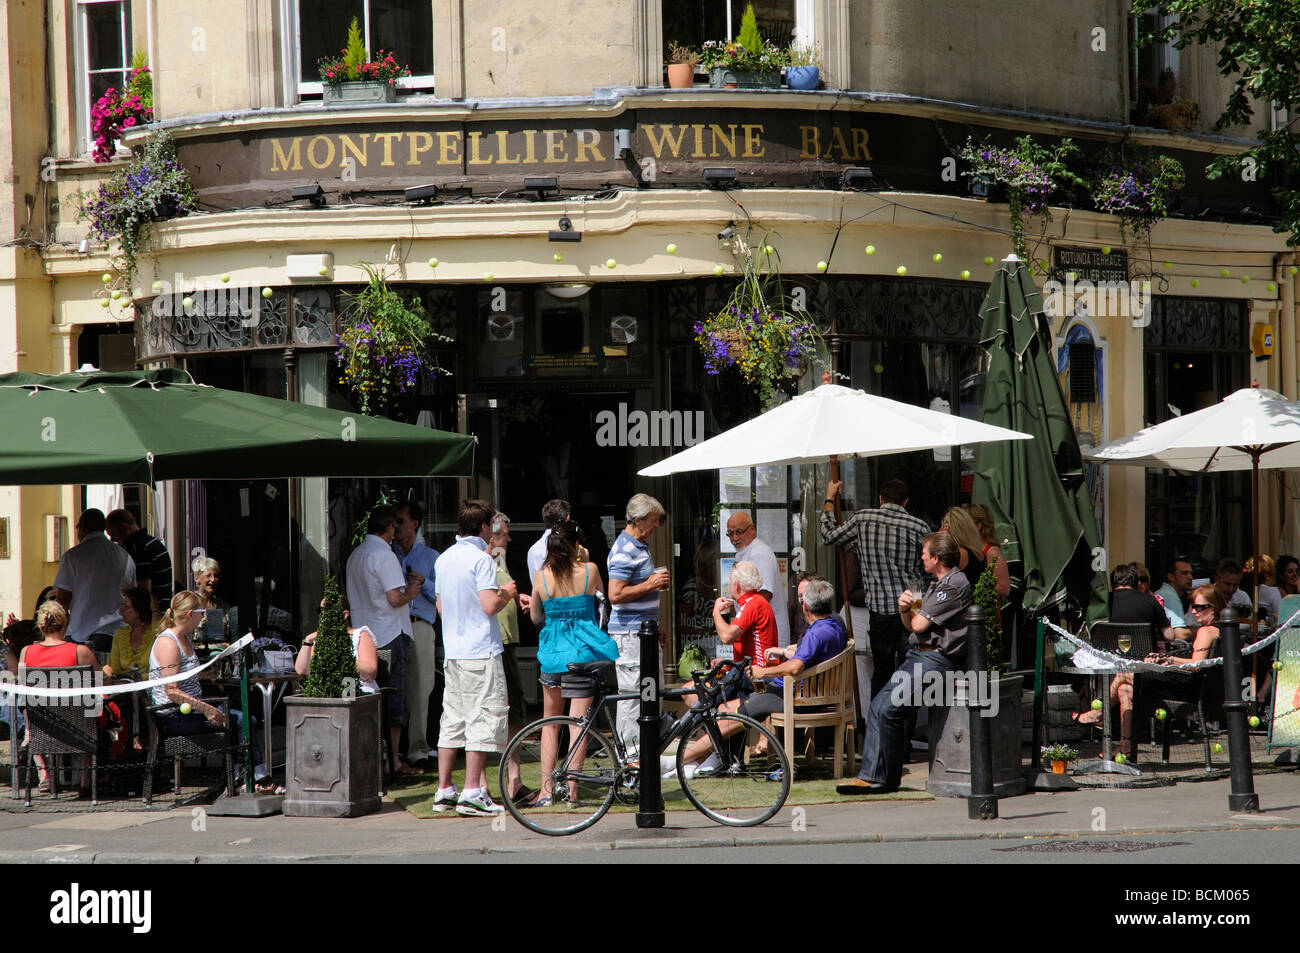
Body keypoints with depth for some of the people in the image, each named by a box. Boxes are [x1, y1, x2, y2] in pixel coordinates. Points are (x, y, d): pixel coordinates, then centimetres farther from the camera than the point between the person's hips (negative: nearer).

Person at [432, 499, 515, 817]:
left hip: (452, 649, 8)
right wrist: (506, 594, 1)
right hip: (481, 650, -8)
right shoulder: (481, 559, -13)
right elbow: (489, 606, -20)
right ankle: (472, 793, -9)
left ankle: (444, 790, 13)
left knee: (452, 720, 11)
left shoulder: (443, 559, 13)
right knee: (481, 720, -6)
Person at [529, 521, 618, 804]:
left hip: (552, 652, 1)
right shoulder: (589, 570, -8)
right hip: (583, 651, -1)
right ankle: (572, 788, 0)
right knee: (578, 721, 2)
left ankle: (546, 789, 9)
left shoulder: (542, 576, -6)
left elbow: (536, 618, 5)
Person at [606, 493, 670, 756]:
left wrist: (656, 628, 26)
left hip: (644, 631, 10)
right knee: (632, 694, -8)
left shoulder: (640, 546, 17)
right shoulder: (624, 551, -15)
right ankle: (632, 754, -6)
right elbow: (616, 595, -24)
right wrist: (650, 584, -18)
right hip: (629, 634, -10)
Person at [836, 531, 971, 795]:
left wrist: (913, 612, 9)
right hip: (918, 656, 10)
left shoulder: (955, 585, -11)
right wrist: (904, 608, -1)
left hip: (935, 659, -10)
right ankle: (870, 775, 0)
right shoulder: (936, 585, 22)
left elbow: (919, 624, -14)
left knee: (889, 709, -19)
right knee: (878, 706, 0)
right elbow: (910, 625, 22)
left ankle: (885, 778, -12)